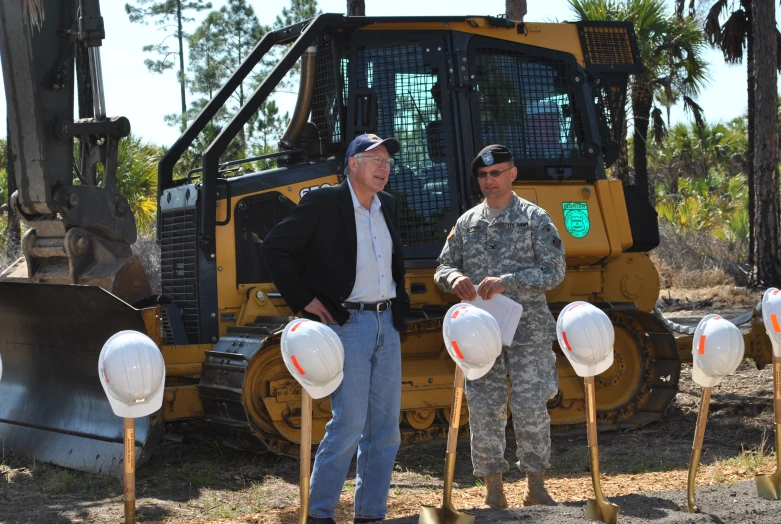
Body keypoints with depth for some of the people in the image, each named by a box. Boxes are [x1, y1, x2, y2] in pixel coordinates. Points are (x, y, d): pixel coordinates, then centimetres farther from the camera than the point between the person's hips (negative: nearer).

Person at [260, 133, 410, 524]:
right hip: (347, 325, -7)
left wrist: (400, 304, 14)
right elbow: (273, 248, -8)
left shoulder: (388, 207, 12)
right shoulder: (322, 203, -8)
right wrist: (305, 300, -10)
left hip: (387, 324, 7)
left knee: (385, 428, 7)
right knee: (349, 423, -11)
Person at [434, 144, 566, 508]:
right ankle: (493, 488, 13)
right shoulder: (467, 223, 11)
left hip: (527, 329, -3)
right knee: (484, 410, 3)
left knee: (531, 408, -4)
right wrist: (454, 278, -11)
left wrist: (507, 282, -20)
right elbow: (443, 267, 13)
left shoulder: (535, 219, 0)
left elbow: (553, 270, -8)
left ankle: (535, 485, 11)